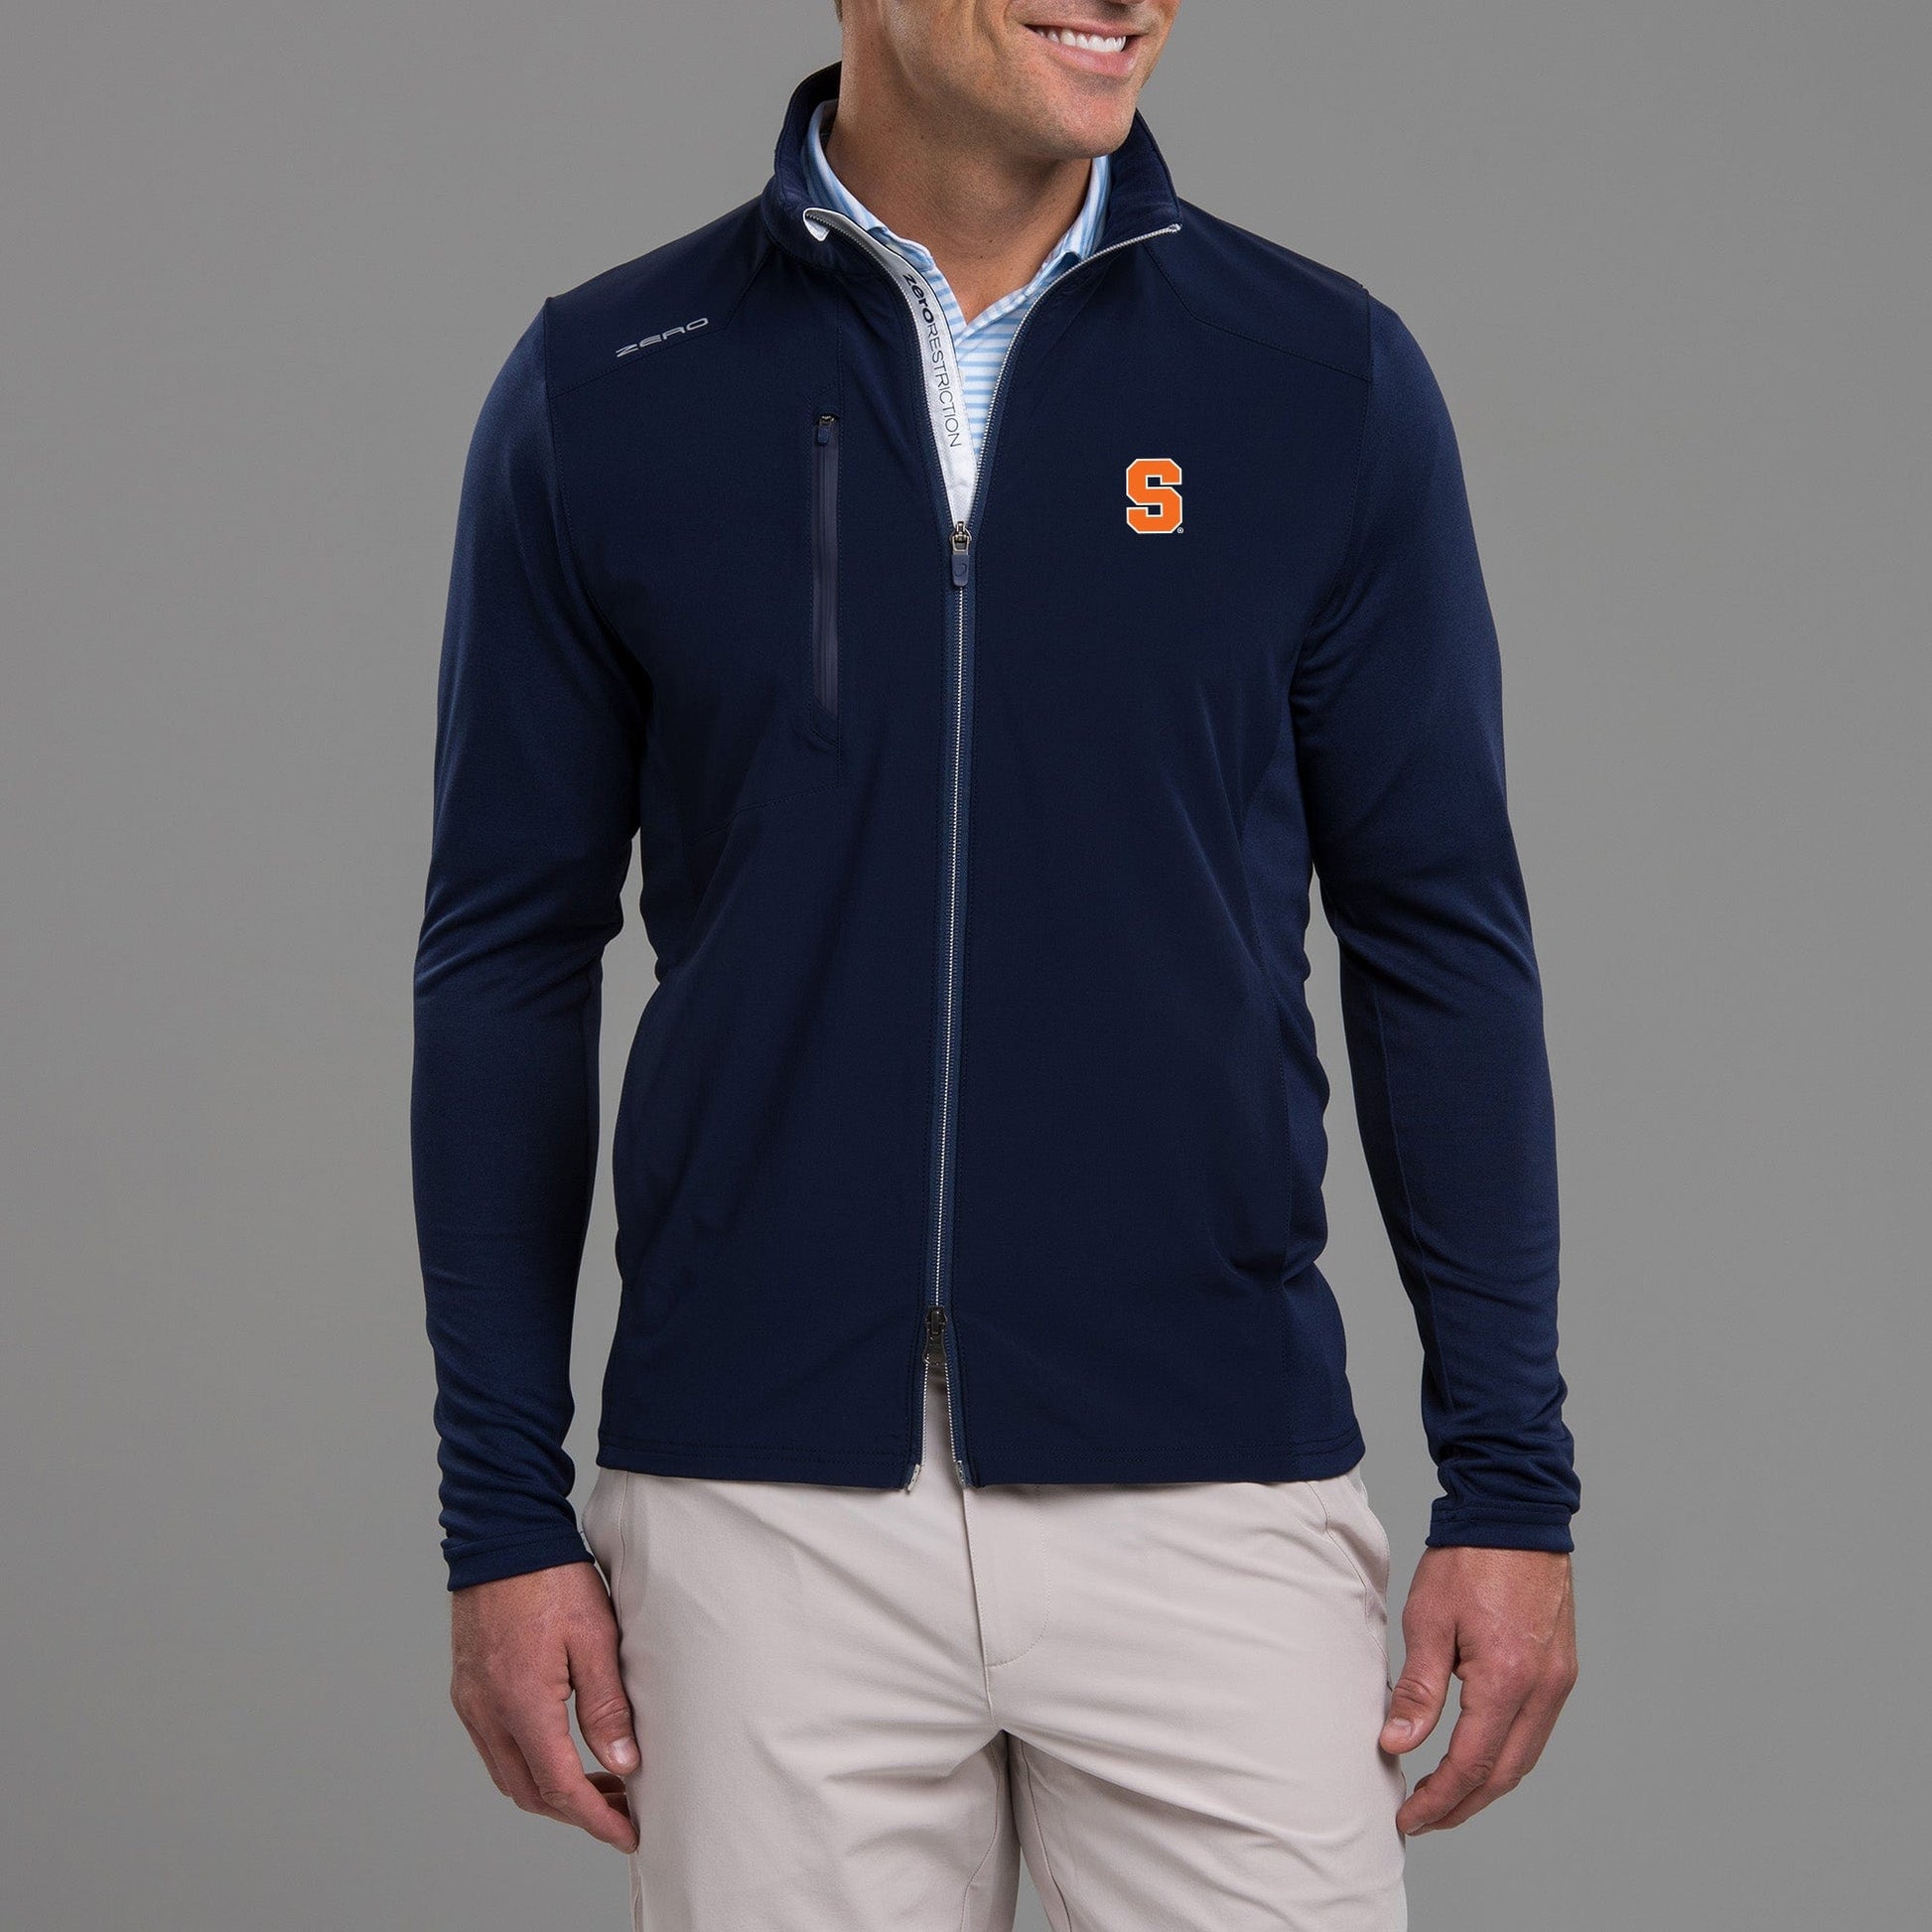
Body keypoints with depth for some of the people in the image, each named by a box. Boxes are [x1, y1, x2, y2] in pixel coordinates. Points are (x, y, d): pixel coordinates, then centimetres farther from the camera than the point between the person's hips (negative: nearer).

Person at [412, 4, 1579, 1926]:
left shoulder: (1326, 382, 2)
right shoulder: (604, 393, 1)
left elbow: (1439, 939, 4)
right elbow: (511, 960, 4)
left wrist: (1511, 1482, 1)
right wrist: (504, 1516, 1)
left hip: (1209, 1487, 0)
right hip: (768, 1518, 0)